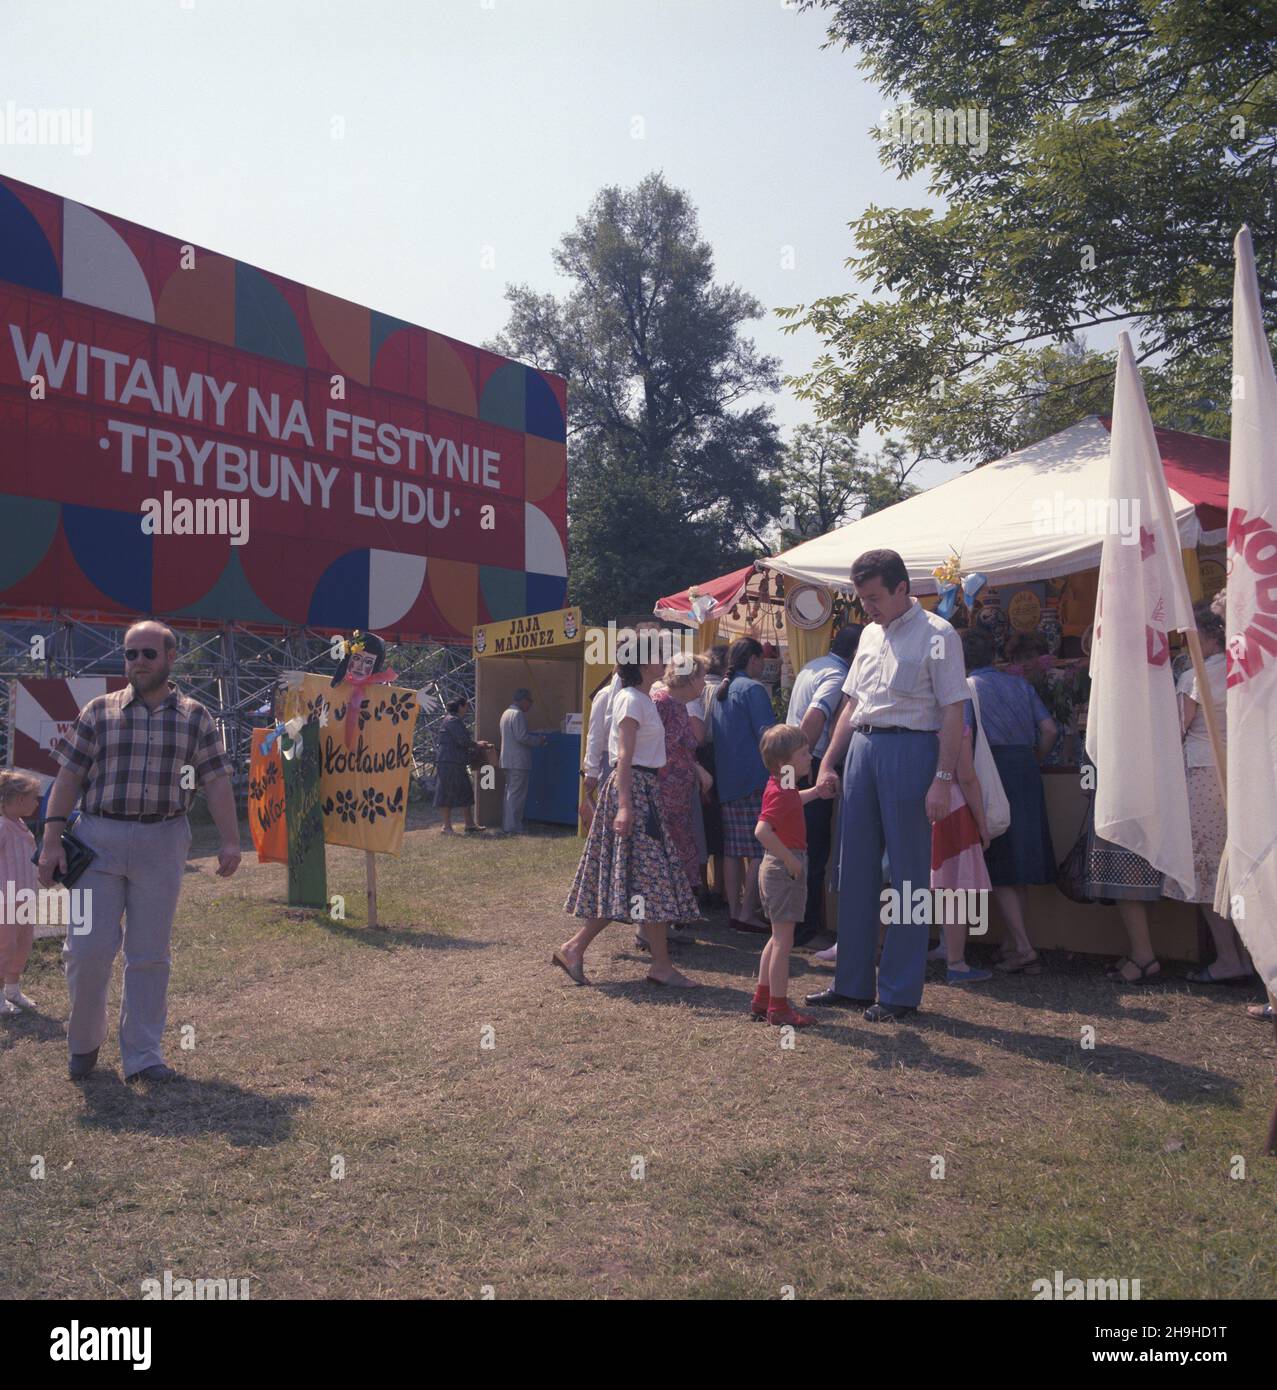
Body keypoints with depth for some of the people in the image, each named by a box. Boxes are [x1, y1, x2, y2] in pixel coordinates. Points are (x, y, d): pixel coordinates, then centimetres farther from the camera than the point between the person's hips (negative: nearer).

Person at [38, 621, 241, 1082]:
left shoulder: (194, 717, 6)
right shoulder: (99, 711, 6)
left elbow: (216, 782, 2)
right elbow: (69, 776, 3)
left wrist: (230, 841, -6)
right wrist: (52, 840, -4)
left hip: (162, 842, 0)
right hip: (99, 837, 0)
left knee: (150, 954, 6)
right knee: (88, 947, -2)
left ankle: (142, 1057, 16)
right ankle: (84, 1041, 24)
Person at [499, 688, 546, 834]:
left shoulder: (506, 713, 18)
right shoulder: (518, 714, -14)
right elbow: (522, 737, -21)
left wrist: (536, 736, 21)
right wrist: (539, 740, -8)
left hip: (508, 760, 10)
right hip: (519, 761, -10)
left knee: (510, 793, 15)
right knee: (517, 794, -7)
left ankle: (506, 825, 19)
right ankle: (513, 827, -7)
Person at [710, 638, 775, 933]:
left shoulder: (720, 691, 16)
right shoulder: (753, 688, -9)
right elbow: (767, 732, -16)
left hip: (726, 781, 8)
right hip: (754, 779, -8)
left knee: (733, 850, 10)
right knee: (759, 850, -4)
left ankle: (734, 910, 14)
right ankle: (747, 912, -6)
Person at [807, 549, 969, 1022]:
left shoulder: (937, 635, -7)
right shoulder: (870, 634, 15)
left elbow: (953, 714, -11)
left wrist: (942, 780, -17)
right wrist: (828, 763, 14)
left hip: (910, 750, -7)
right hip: (863, 747, 7)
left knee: (908, 873, 1)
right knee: (856, 869, 10)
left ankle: (900, 992, 12)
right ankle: (852, 983, 21)